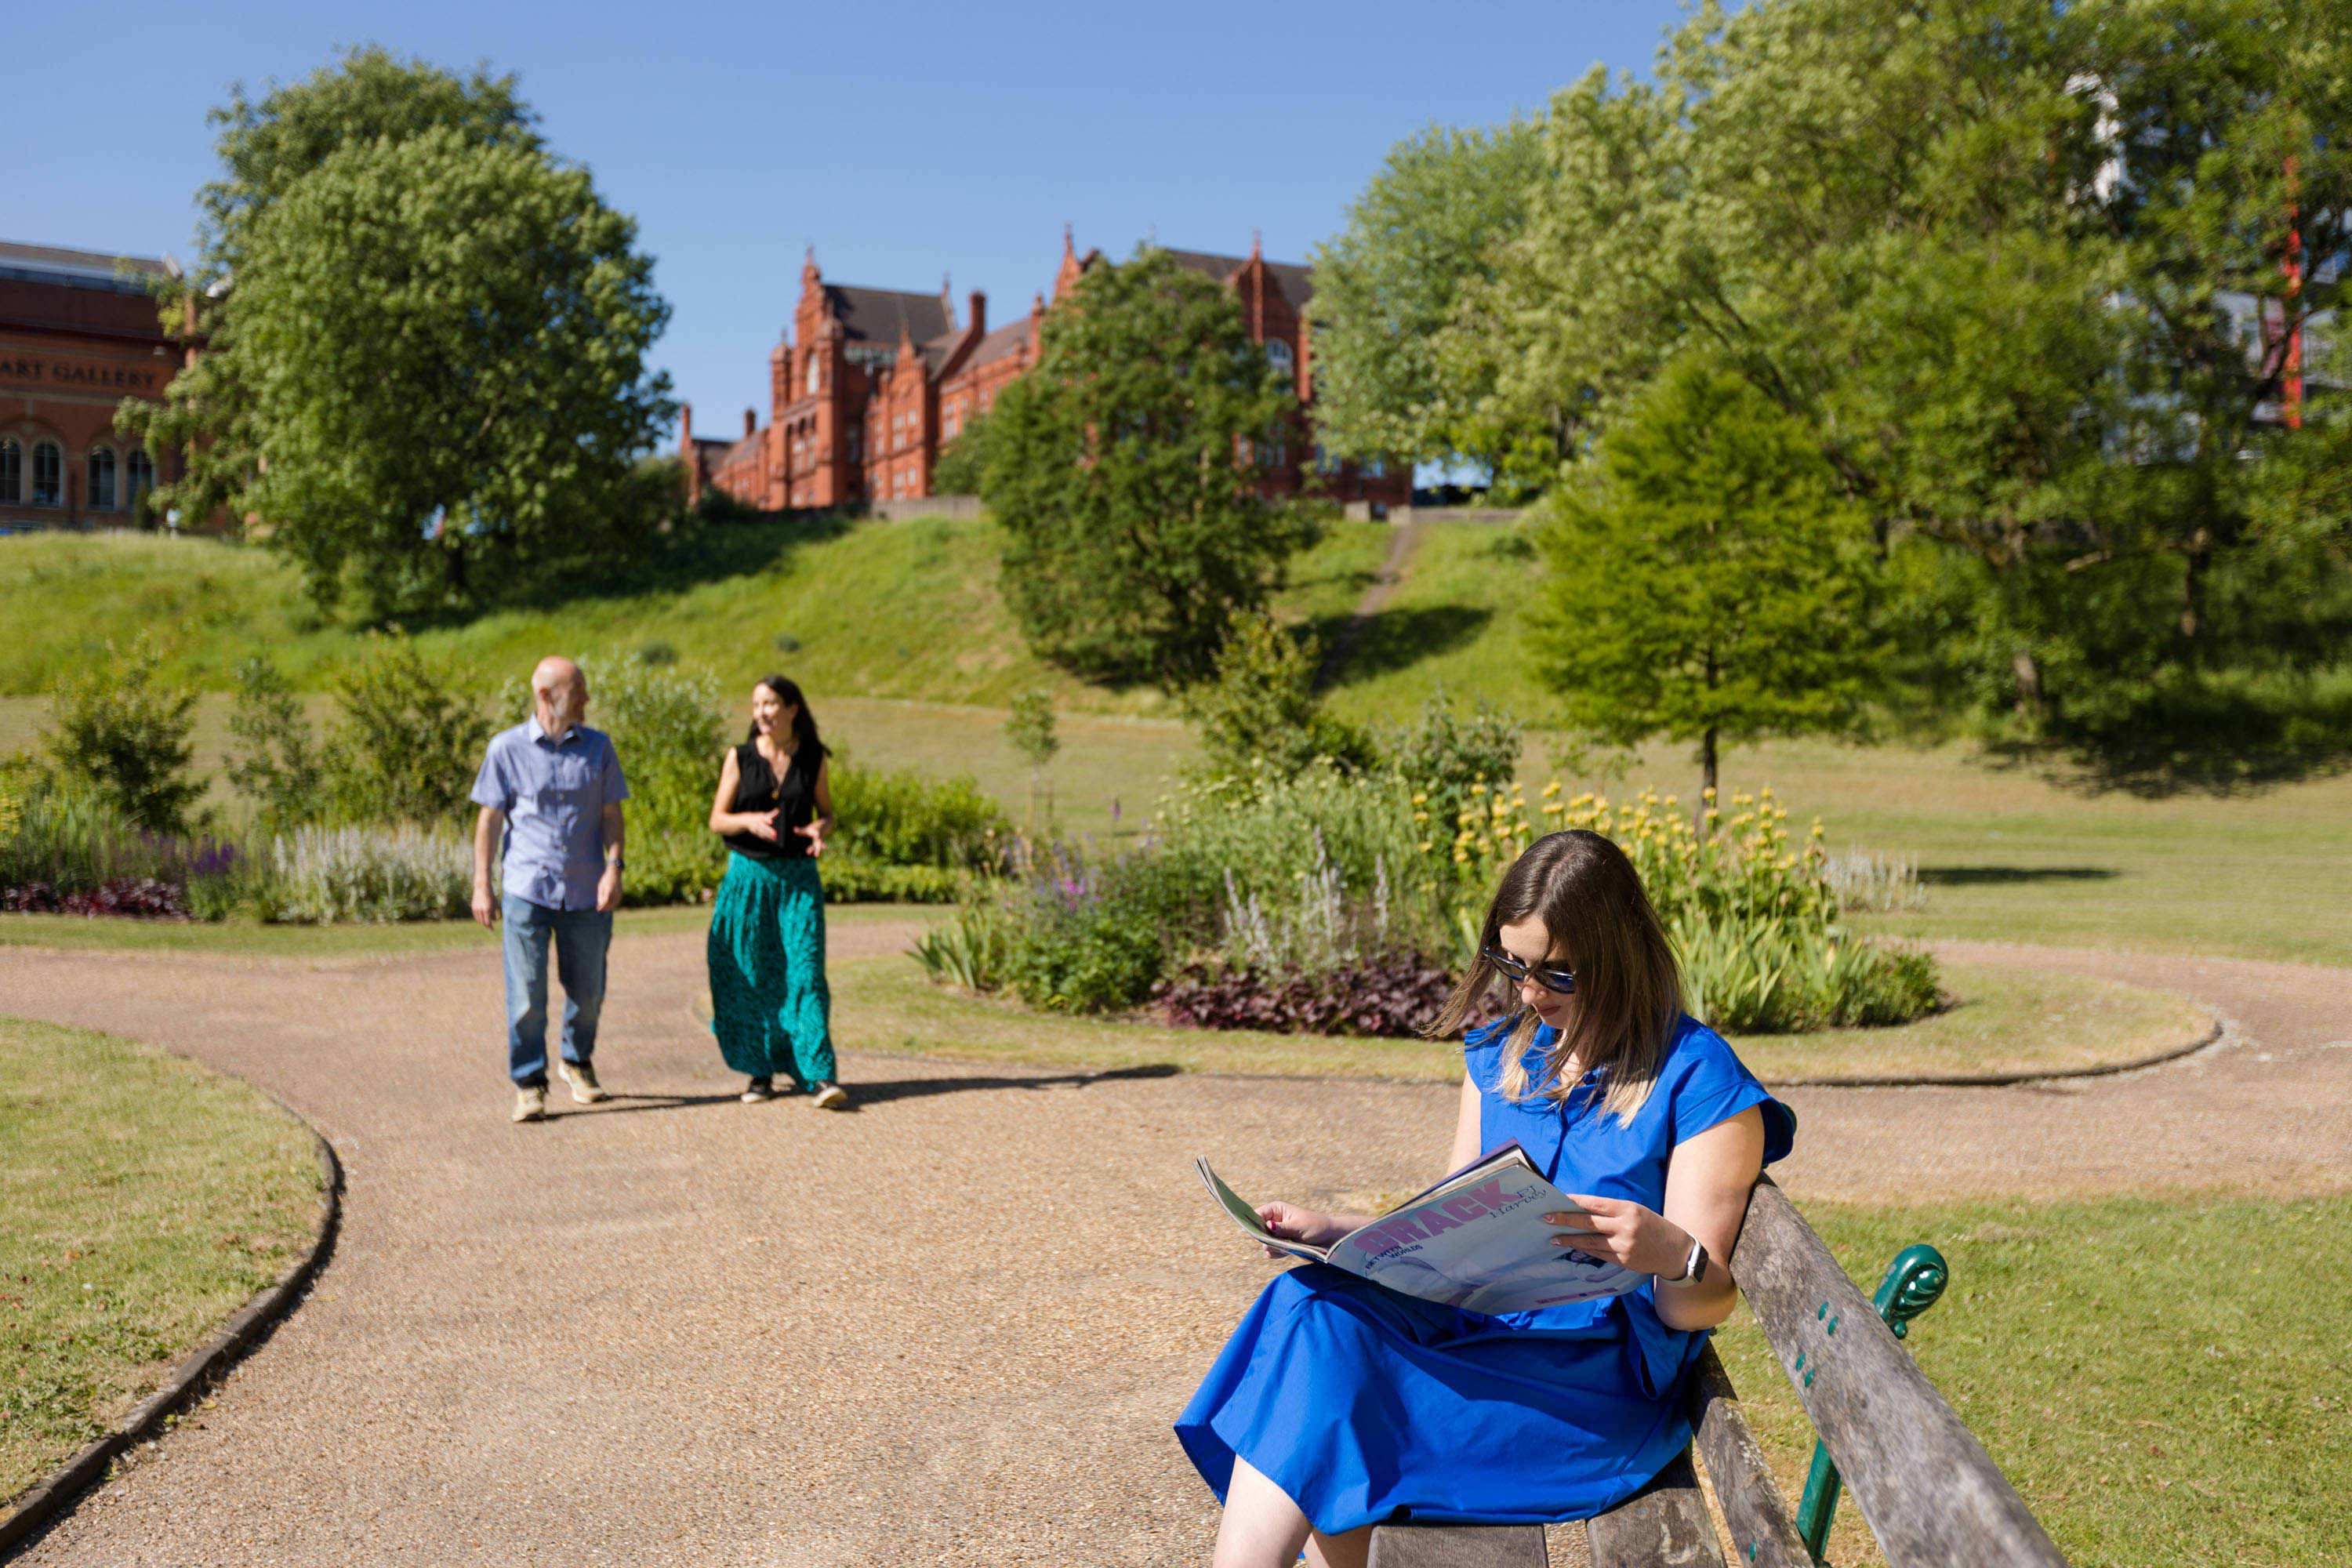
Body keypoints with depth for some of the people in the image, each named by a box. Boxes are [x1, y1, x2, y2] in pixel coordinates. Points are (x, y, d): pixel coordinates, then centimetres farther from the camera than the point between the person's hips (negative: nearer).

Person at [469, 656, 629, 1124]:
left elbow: (611, 814, 8)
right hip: (527, 890, -2)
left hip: (586, 893, 3)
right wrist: (481, 886, 0)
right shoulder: (507, 747, 1)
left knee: (588, 992, 10)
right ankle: (529, 1085, 8)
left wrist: (614, 866, -7)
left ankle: (578, 1063, 35)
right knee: (526, 996, -5)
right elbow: (489, 819, 3)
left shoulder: (598, 747, 8)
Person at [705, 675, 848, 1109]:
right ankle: (760, 1072, 16)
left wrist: (818, 829, -10)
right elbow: (717, 820, 3)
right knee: (750, 976, 2)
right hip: (749, 876, 0)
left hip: (799, 877, 0)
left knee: (805, 971, -9)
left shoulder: (812, 758, 4)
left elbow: (827, 812, 13)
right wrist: (749, 820, -18)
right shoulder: (740, 758, 1)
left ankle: (819, 1076, -10)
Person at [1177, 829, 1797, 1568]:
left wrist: (1673, 1255, -29)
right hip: (1477, 1325, 6)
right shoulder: (1499, 1056, 14)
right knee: (1312, 1309, -26)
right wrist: (1330, 1228, 3)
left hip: (1605, 1369, -6)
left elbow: (1703, 1306, -6)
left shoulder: (1698, 1077, -5)